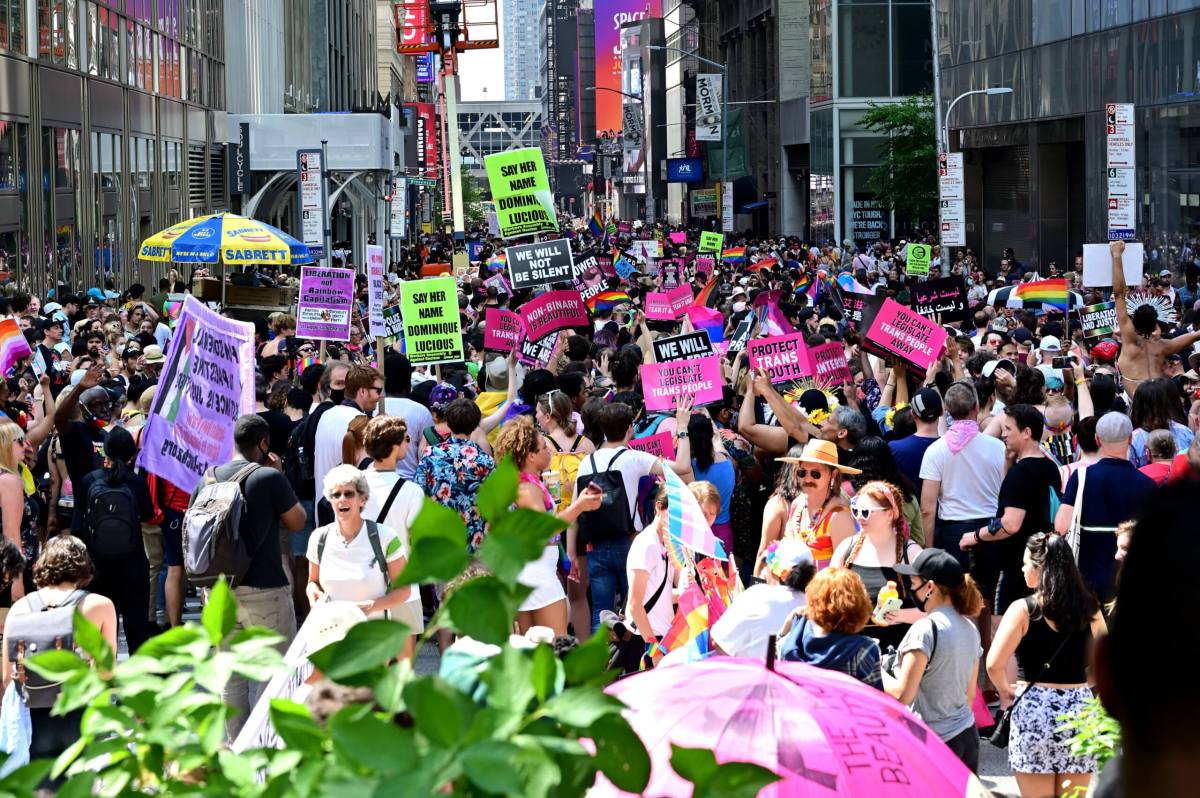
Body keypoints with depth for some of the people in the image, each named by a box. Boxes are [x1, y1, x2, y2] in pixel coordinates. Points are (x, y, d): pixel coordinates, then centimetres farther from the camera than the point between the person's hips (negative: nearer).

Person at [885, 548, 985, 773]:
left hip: (933, 741, -8)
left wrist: (878, 672, 0)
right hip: (968, 737, 8)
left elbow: (903, 694, -16)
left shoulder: (925, 629, -15)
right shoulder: (970, 628, 9)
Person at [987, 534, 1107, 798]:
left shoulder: (1023, 609, -8)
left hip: (1034, 710, -3)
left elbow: (994, 664, -14)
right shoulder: (1089, 610, 3)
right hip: (1079, 708, 3)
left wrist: (1005, 691, 4)